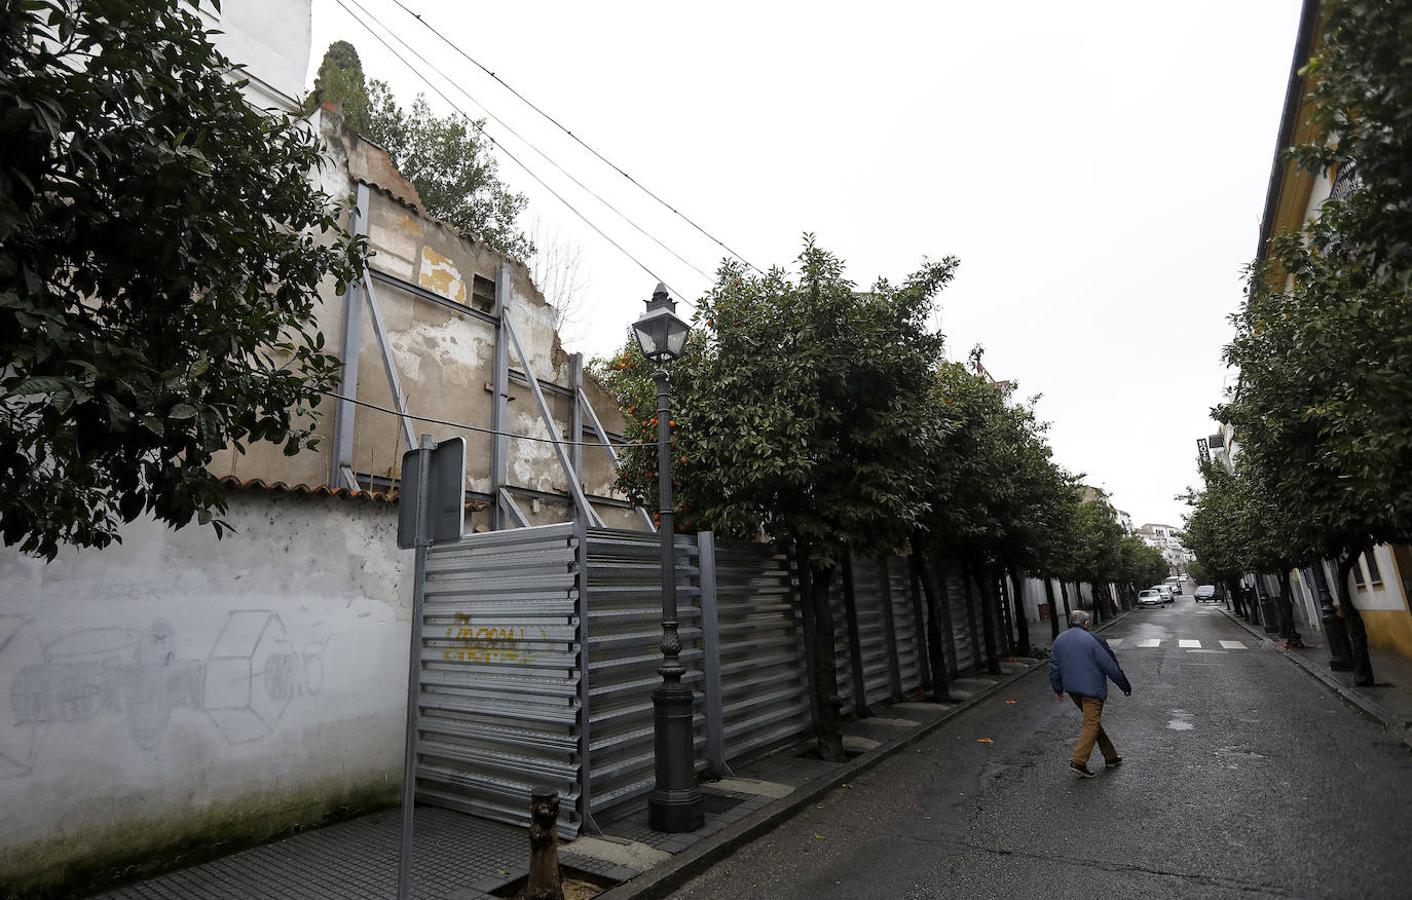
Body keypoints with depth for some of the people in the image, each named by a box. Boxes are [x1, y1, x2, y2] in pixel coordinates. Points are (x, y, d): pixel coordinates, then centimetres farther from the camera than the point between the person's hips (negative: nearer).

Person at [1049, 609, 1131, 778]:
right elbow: (1110, 666, -8)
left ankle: (1110, 756, 27)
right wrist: (1125, 686, 4)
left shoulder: (1059, 641, 8)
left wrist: (1058, 689, 23)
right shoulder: (1093, 639, -10)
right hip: (1092, 689, -6)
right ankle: (1078, 760, -11)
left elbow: (1054, 668, 11)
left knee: (1093, 721, 19)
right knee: (1092, 723, -3)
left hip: (1073, 689, 6)